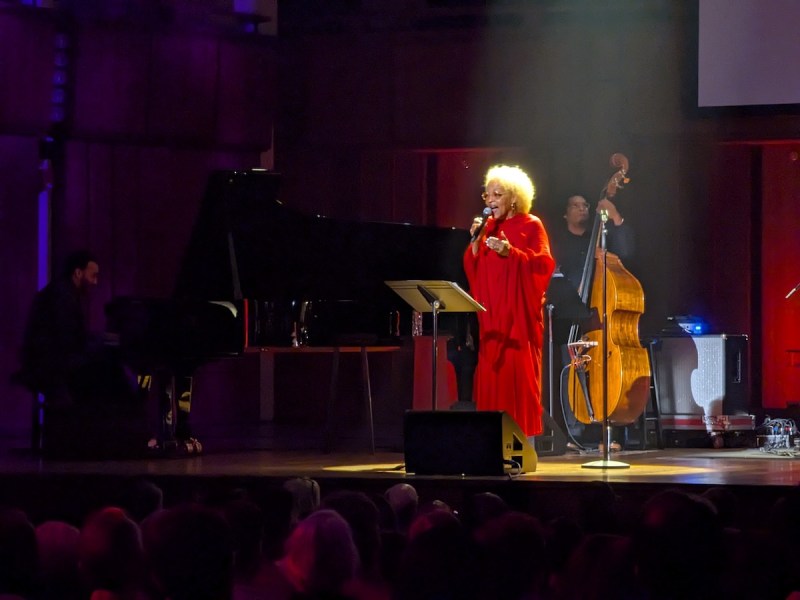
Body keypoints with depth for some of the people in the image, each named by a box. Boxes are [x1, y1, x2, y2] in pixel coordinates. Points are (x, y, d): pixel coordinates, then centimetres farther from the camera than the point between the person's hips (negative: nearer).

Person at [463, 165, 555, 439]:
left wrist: (510, 252, -22)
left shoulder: (530, 225, 0)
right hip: (490, 315, 5)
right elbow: (472, 270, 12)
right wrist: (476, 241, -3)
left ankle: (522, 436, -6)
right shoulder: (488, 226, 16)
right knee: (490, 376, -1)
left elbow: (543, 265, -10)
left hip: (519, 314, -5)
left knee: (518, 376, -9)